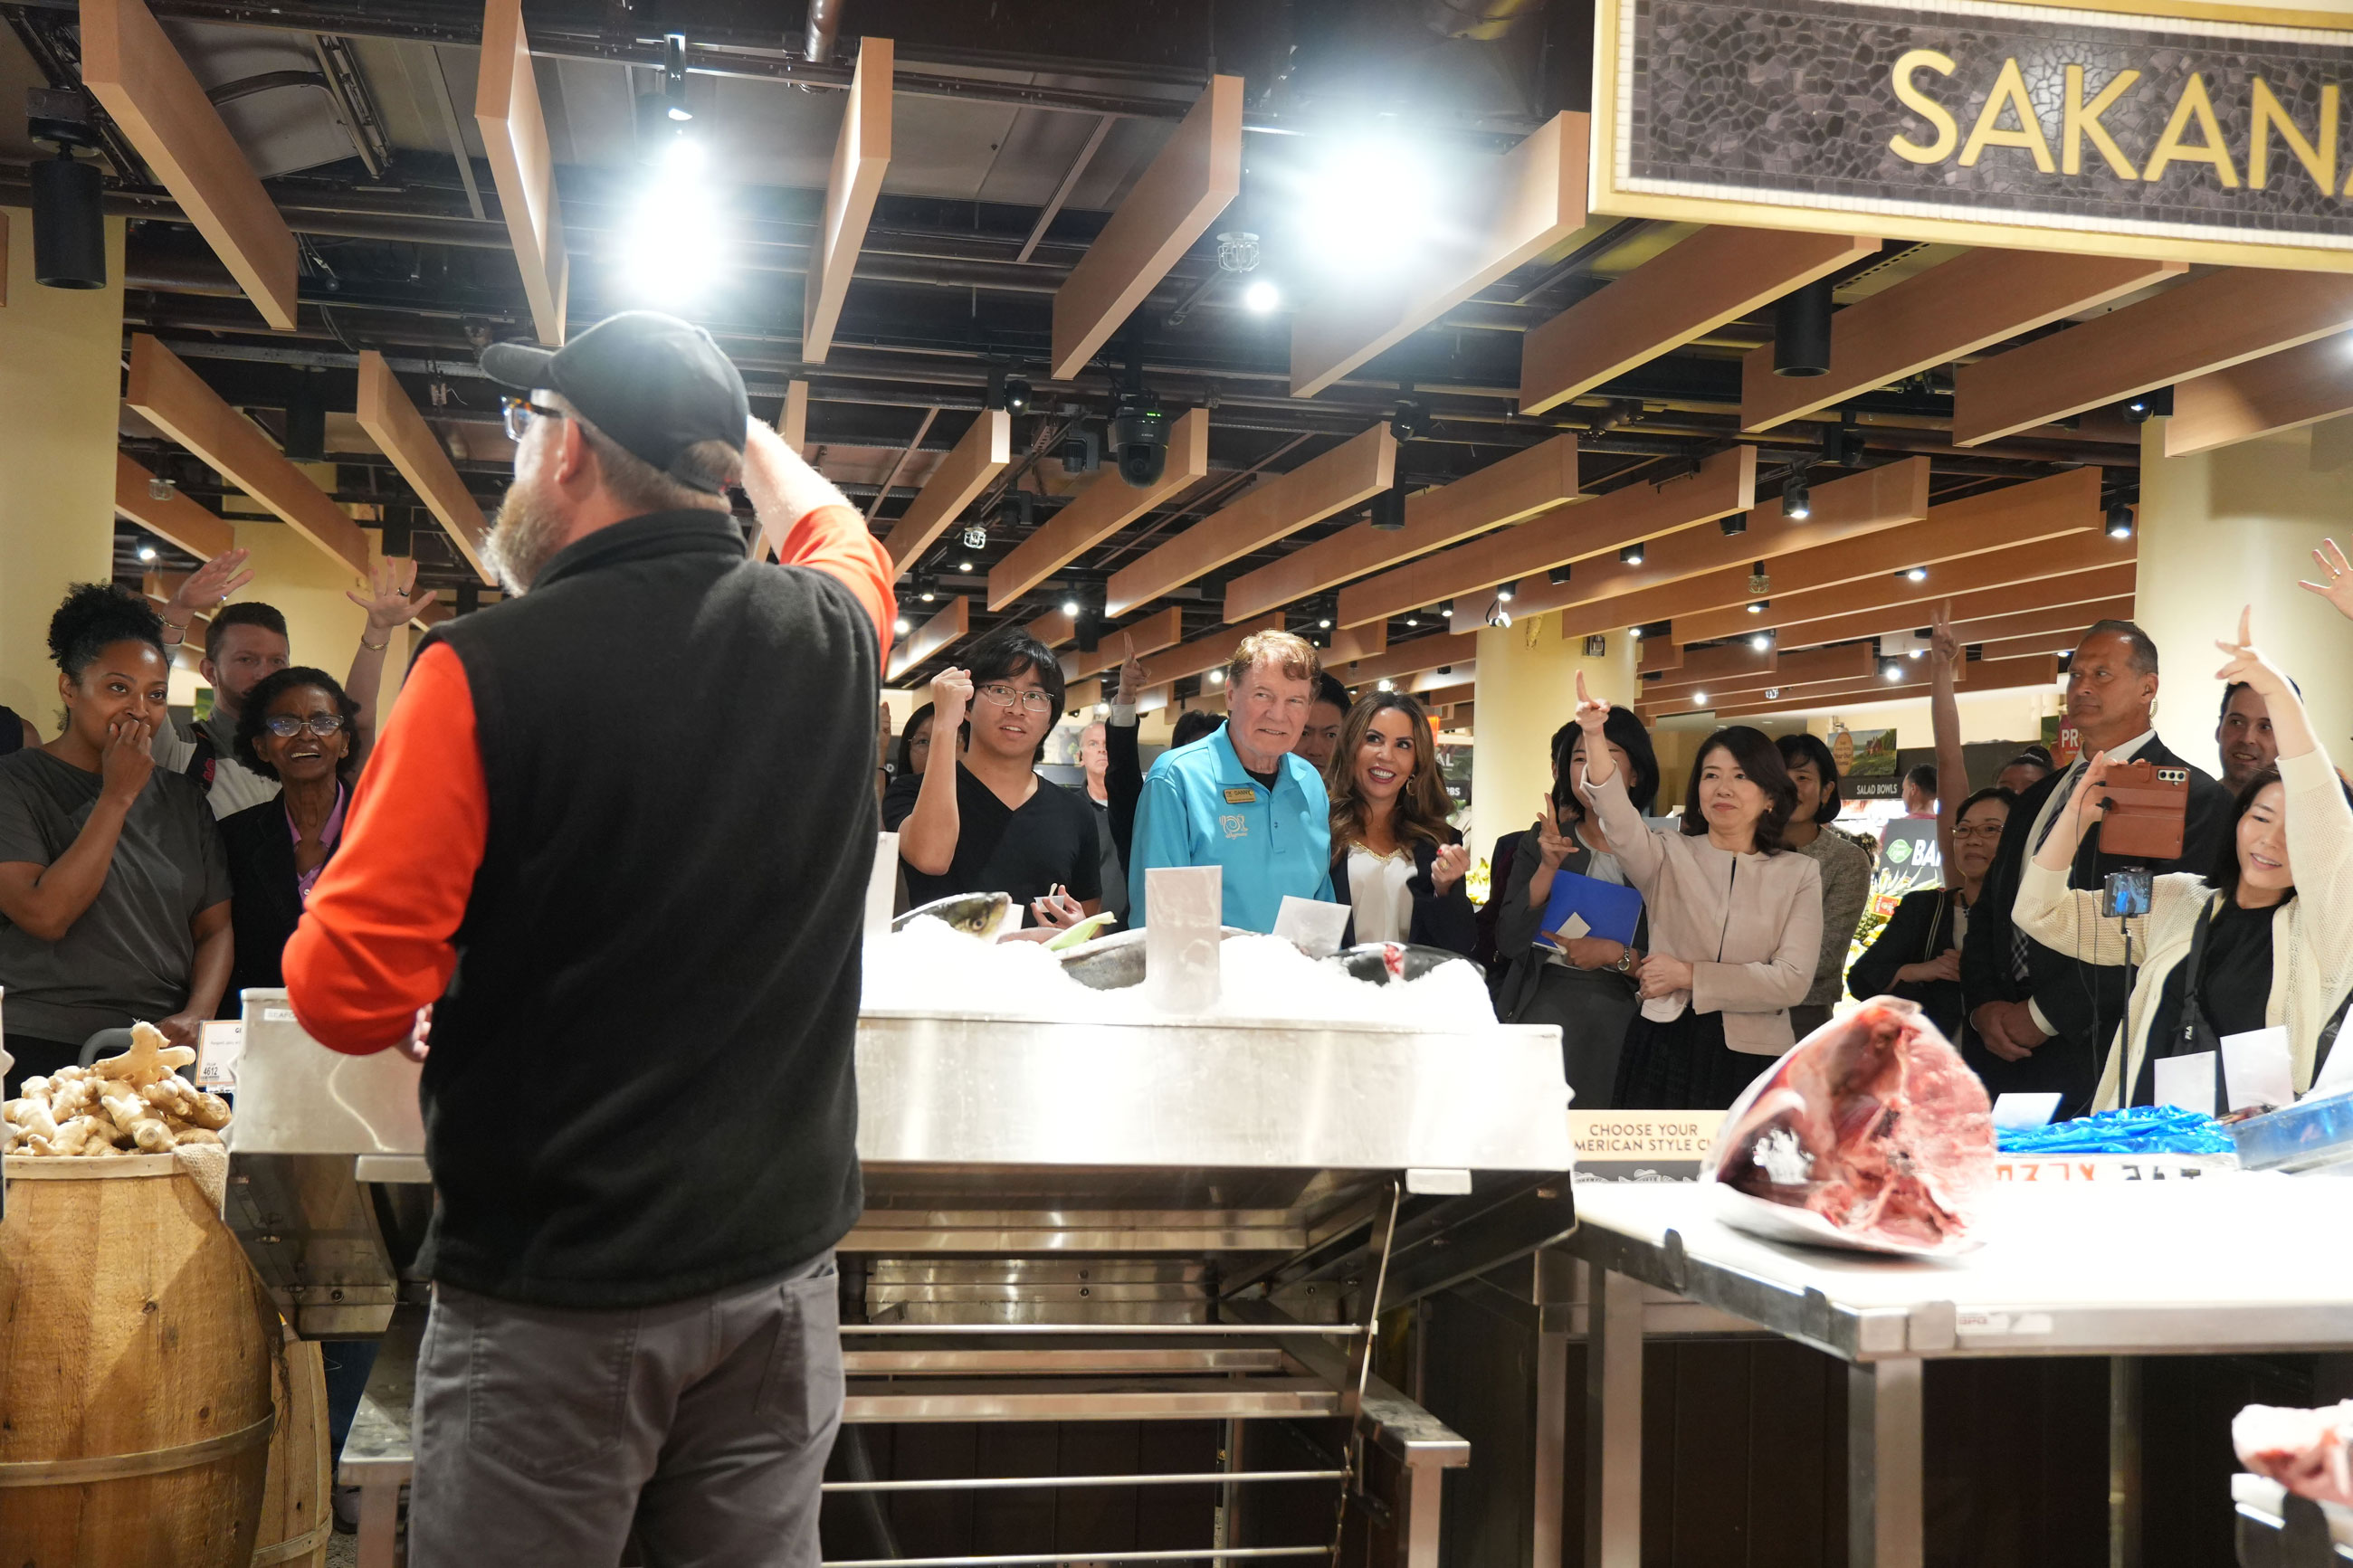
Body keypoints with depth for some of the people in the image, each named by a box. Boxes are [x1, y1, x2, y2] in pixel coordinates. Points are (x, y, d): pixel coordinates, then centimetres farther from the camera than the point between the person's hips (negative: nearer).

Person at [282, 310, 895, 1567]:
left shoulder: (488, 672, -16)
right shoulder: (830, 636, -1)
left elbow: (345, 993, -15)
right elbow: (838, 538, 25)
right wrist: (736, 423, 39)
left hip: (553, 1290, -4)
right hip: (781, 1257, 5)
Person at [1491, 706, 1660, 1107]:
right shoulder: (1542, 841, 7)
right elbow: (1508, 942, -3)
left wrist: (1615, 955, -16)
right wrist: (1548, 869, -12)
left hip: (1615, 1017, -1)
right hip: (1537, 1007, 2)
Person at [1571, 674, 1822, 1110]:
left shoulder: (1798, 874, 6)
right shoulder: (1670, 854, 5)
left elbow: (1792, 980, -5)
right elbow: (1621, 825, -18)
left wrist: (1689, 975, -10)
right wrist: (1595, 739, -35)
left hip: (1749, 1053, 0)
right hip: (1664, 1046, 0)